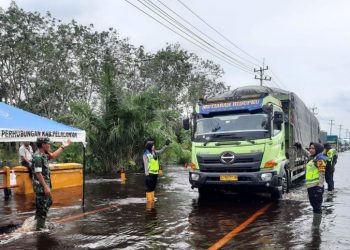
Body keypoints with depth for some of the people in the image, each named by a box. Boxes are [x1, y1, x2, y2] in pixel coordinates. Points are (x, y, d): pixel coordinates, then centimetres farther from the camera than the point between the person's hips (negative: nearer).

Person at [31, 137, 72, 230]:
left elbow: (53, 156, 27)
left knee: (48, 202, 23)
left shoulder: (43, 155, 9)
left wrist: (63, 147, 24)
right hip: (41, 186, -10)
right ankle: (40, 228, 9)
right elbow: (38, 173, -25)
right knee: (43, 207, -1)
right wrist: (45, 187, -25)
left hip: (44, 185, 10)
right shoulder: (38, 156, -20)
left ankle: (37, 220, 36)